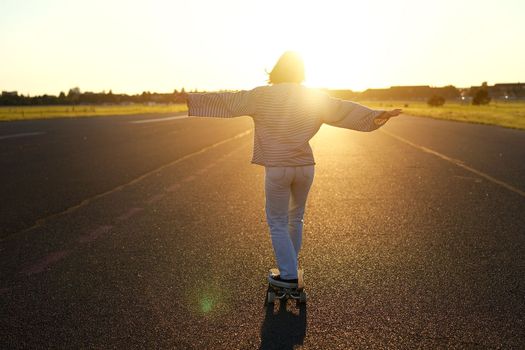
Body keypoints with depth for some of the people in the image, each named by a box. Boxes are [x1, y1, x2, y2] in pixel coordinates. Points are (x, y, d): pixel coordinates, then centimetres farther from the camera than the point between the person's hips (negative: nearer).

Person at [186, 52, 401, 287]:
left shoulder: (262, 95, -4)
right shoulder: (313, 97, 2)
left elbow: (227, 102, -2)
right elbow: (343, 109, -5)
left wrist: (192, 100, 4)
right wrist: (373, 117, -5)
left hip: (276, 168, -3)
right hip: (305, 167, 4)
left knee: (277, 223, 9)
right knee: (296, 217, 22)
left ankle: (289, 275, 9)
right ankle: (289, 266, 35)